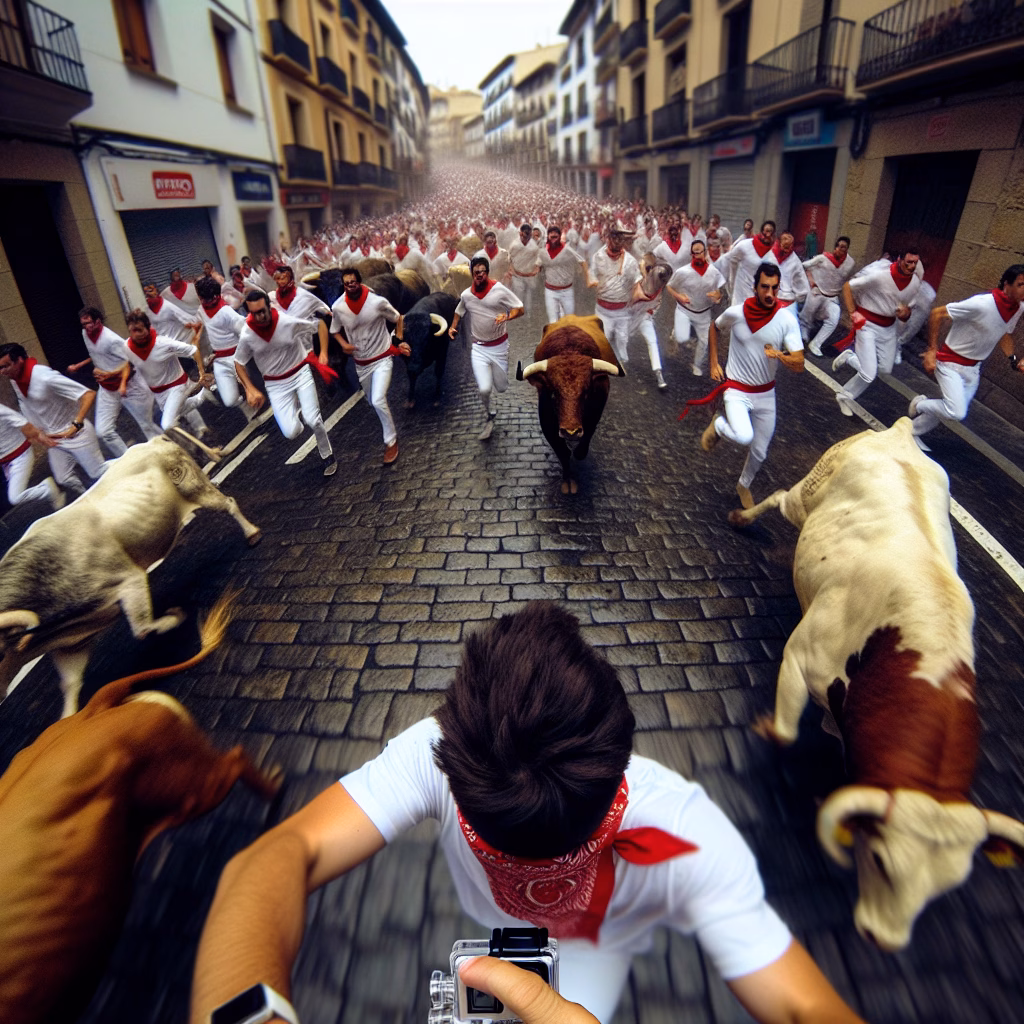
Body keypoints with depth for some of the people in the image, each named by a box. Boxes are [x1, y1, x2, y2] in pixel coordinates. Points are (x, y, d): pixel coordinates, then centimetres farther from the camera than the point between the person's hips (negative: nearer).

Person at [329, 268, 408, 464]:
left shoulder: (378, 302, -20)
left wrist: (399, 341, -5)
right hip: (361, 363, 4)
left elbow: (397, 317, -1)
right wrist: (344, 344, -13)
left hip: (382, 358, -4)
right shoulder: (338, 307, -12)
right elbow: (335, 331, 6)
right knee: (373, 402, 20)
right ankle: (389, 424, 51)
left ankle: (391, 441, -3)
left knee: (378, 401, -20)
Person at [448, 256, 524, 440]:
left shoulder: (500, 290, -12)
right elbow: (459, 312, 19)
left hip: (499, 346, -1)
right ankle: (488, 417, 17)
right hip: (478, 348, 1)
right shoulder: (466, 295, -2)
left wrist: (507, 317, -29)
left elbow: (521, 309, -9)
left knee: (501, 389, 9)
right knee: (484, 389, -12)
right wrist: (453, 327, 1)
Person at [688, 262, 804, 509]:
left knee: (760, 452, 13)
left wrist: (779, 355, -36)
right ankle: (719, 425, 5)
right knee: (744, 437, -30)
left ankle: (744, 485, 43)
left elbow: (799, 366, -16)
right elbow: (714, 327, 9)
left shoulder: (787, 319, -13)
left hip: (766, 393, 3)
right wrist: (714, 363, 2)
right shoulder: (736, 313, -15)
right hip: (736, 390, -2)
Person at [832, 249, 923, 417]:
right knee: (869, 374, -11)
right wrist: (853, 313, -19)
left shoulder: (916, 282, -5)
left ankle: (849, 356, 31)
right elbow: (847, 286, -15)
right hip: (867, 324, -6)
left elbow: (908, 307, 10)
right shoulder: (878, 274, -24)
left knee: (886, 369, 13)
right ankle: (845, 396, 17)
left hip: (889, 327, 7)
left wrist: (905, 313, -15)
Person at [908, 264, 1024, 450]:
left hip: (973, 368, 8)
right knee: (956, 412, -18)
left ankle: (914, 432, 32)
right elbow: (937, 314, -23)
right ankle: (920, 404, 10)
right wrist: (932, 350, -22)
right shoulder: (982, 303, -27)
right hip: (951, 363, -8)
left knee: (957, 412, 13)